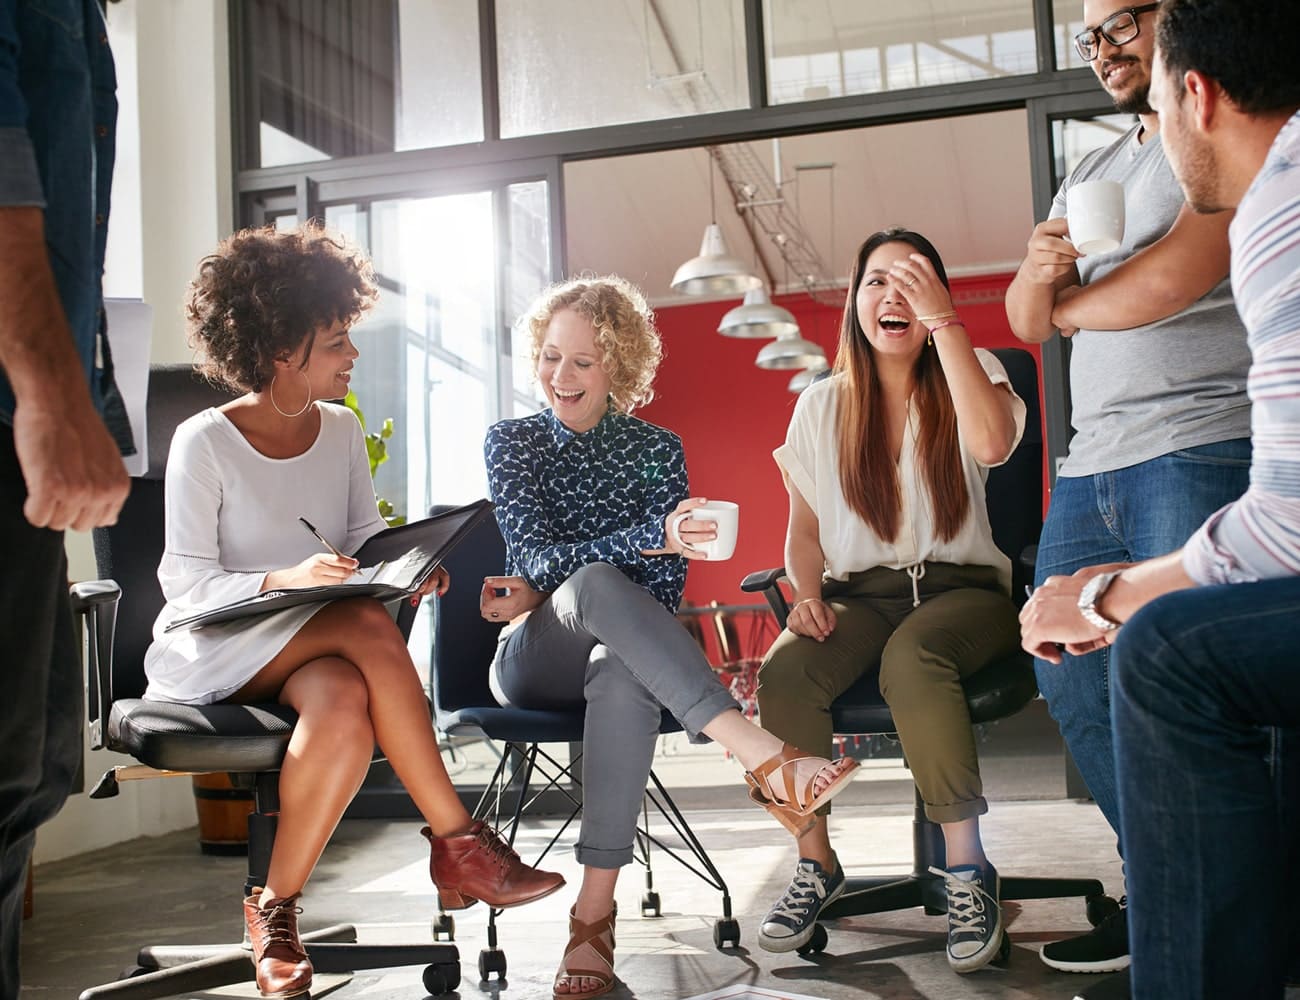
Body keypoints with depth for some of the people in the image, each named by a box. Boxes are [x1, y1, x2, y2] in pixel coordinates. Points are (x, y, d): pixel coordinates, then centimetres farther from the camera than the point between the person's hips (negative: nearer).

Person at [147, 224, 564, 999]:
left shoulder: (342, 430, 7)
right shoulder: (204, 443, -10)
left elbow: (366, 533, 8)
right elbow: (186, 583, -13)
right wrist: (286, 580, -30)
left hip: (311, 650, 5)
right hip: (213, 651, -5)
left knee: (347, 707, -34)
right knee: (370, 625, -34)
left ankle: (276, 909, -18)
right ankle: (458, 840, -27)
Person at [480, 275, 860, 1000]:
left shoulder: (657, 449, 7)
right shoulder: (513, 442, 3)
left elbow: (666, 588, -1)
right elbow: (536, 557, -14)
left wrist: (543, 591, -14)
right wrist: (654, 535, -31)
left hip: (622, 650, 1)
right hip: (532, 664, -1)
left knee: (623, 675, -39)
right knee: (598, 579, -36)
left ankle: (596, 910, -37)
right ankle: (760, 754, -46)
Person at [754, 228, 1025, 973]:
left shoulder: (968, 377, 6)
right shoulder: (823, 406, 11)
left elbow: (991, 443, -19)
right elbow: (804, 528, 13)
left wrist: (944, 319, -18)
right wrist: (807, 595, -8)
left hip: (961, 589, -2)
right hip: (860, 595, 2)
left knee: (911, 655, -38)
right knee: (784, 673, -30)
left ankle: (968, 868, -26)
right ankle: (817, 865, -13)